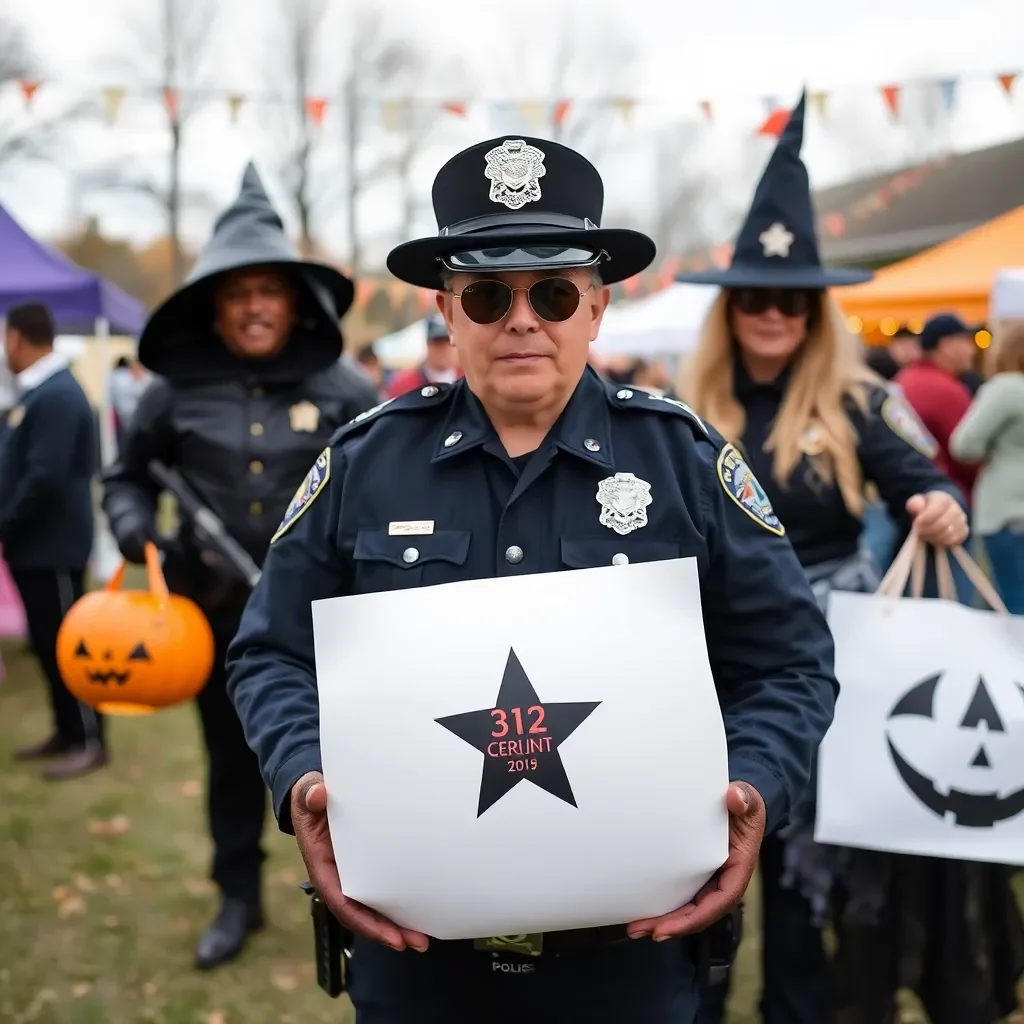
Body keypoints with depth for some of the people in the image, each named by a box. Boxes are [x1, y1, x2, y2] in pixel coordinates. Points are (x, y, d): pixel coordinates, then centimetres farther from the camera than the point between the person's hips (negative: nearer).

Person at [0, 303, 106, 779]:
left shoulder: (57, 396, -20)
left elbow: (45, 479, -26)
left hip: (52, 546, -10)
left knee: (66, 642, -2)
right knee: (46, 642, 15)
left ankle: (90, 742, 7)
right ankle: (66, 730, 26)